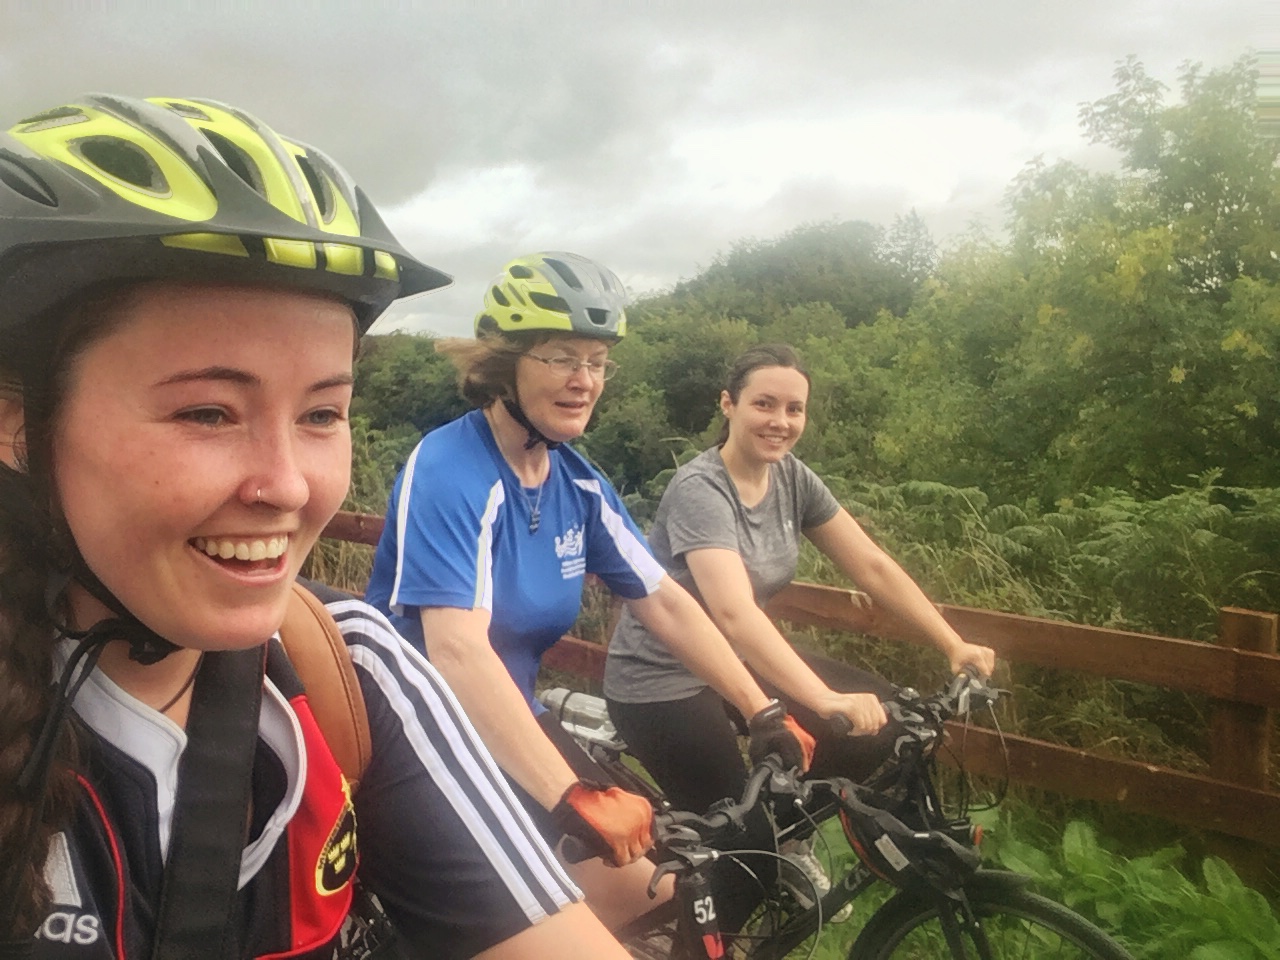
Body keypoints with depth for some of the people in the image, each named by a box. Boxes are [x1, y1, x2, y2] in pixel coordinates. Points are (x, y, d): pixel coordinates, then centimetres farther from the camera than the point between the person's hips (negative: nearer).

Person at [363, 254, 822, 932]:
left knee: (643, 887, -1)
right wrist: (573, 798, -40)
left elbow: (664, 603, 2)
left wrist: (764, 713, -4)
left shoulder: (577, 482, -1)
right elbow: (456, 651, -34)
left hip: (511, 721, 6)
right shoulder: (447, 469, -23)